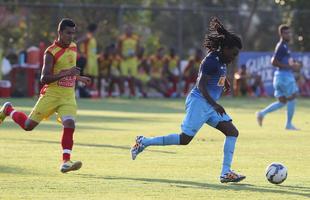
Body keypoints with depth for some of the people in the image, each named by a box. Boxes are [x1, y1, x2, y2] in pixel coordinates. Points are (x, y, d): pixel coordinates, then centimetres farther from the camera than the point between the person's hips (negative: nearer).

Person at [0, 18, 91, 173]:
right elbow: (44, 79, -22)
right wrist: (66, 73, -30)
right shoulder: (51, 53, -14)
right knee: (28, 125, 1)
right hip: (51, 93, -5)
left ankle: (66, 162, -18)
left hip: (68, 96, 5)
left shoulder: (73, 47, 8)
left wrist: (79, 78, 25)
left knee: (69, 124, -19)